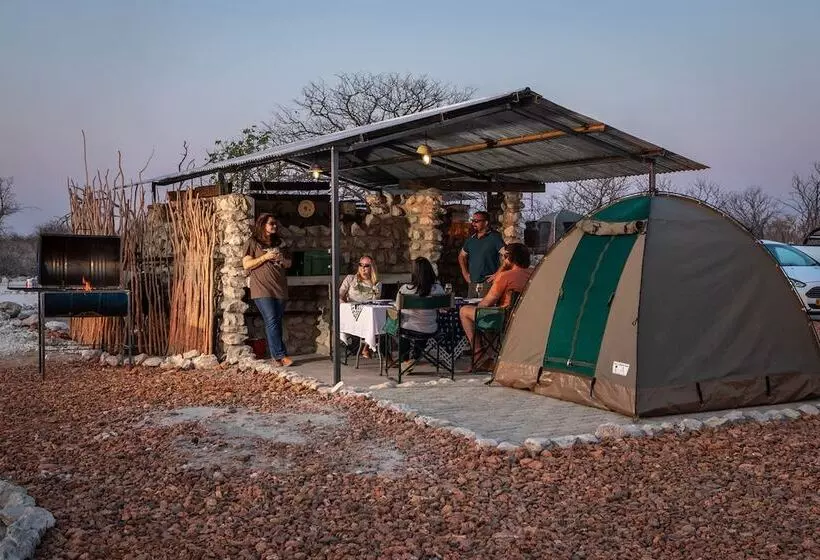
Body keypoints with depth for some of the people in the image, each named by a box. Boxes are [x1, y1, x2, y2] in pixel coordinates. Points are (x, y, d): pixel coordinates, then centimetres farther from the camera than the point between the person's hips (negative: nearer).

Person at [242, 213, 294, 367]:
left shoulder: (278, 243, 19)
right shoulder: (253, 242, 2)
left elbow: (289, 263, 24)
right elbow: (246, 264, -5)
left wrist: (282, 260, 1)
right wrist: (265, 257, -12)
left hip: (280, 289, 6)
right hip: (262, 289, -5)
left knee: (277, 322, 4)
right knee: (271, 321, -13)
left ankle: (276, 356, 8)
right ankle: (281, 355, -14)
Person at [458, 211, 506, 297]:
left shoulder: (494, 237, -5)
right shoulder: (471, 239, 15)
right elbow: (462, 256, 30)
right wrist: (465, 273, 18)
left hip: (488, 283, -6)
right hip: (472, 283, 6)